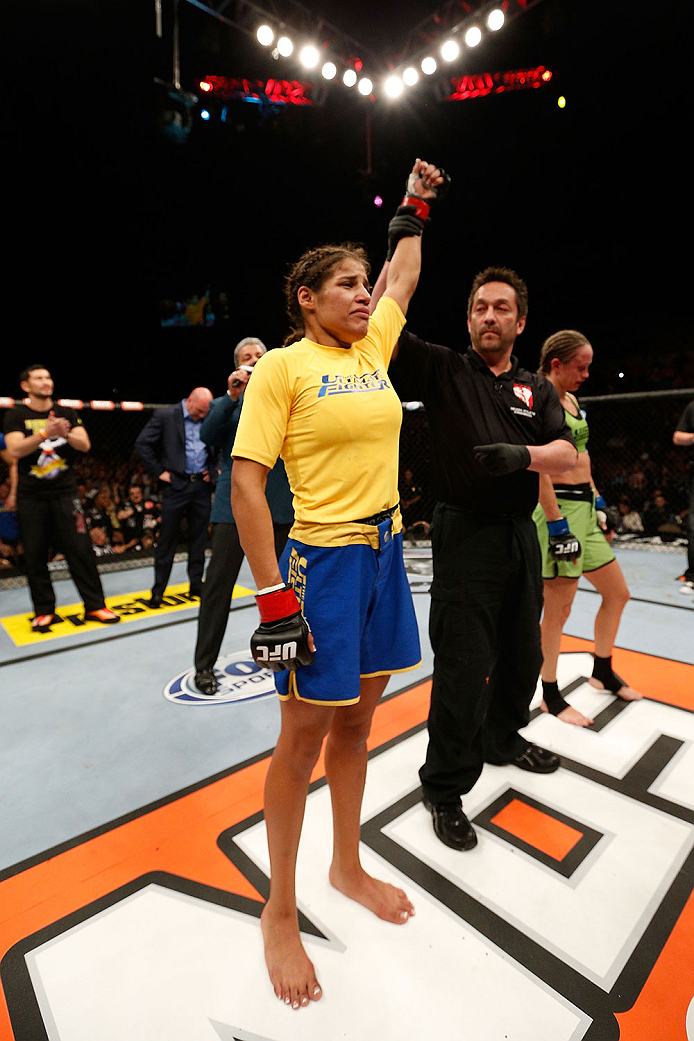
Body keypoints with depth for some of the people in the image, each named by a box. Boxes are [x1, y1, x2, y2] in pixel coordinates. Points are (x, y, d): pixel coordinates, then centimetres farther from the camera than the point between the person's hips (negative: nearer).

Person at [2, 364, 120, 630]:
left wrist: (65, 434, -21)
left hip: (65, 492, 1)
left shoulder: (67, 413, 9)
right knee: (35, 556, 3)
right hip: (31, 496, -1)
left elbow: (85, 445, -2)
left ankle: (94, 606, 4)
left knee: (81, 550, -3)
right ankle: (44, 611, 15)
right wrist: (45, 433, -24)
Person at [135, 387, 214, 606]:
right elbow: (142, 444, -3)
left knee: (199, 537, 8)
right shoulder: (165, 415, -3)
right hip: (176, 484, -3)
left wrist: (213, 470, 7)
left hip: (202, 484, 4)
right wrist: (159, 472, -6)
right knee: (167, 537, 1)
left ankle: (196, 583, 19)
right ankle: (158, 588, 11)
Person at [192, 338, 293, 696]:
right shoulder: (226, 403, 13)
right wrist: (232, 395, -14)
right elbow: (208, 435, -6)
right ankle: (204, 664, 8)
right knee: (218, 583, -3)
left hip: (279, 503, 2)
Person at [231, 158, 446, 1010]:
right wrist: (273, 596, -17)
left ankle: (347, 867, 41)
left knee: (356, 721, 18)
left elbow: (404, 278, 33)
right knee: (305, 733, 5)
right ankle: (279, 912, 30)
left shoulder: (372, 349, 13)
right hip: (321, 560, -6)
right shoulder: (282, 366, -6)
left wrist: (413, 207, 36)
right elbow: (245, 480, -13)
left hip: (383, 555, 7)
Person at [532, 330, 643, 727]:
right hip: (557, 508, -10)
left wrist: (599, 503, 19)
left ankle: (603, 672, 37)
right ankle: (551, 696, 16)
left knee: (618, 594, 17)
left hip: (584, 506, 10)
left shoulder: (571, 399, 18)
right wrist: (557, 525, -21)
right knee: (559, 608, -2)